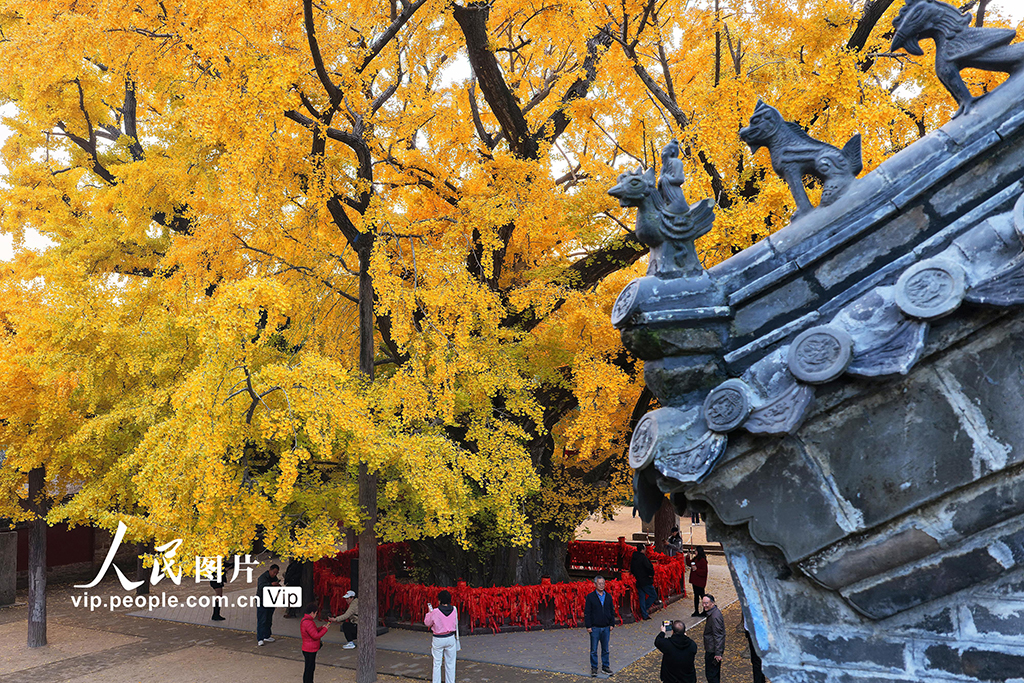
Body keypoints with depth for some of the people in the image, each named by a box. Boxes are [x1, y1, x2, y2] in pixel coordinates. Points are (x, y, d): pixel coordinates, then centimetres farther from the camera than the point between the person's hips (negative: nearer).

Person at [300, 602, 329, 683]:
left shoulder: (305, 620, 9)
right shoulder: (308, 622, -26)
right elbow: (316, 636, -25)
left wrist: (321, 628, 7)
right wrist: (325, 629, -13)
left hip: (311, 649, 10)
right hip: (310, 650, -10)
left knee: (311, 667, 20)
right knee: (309, 669, 0)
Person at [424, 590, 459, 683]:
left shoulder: (435, 612, -18)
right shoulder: (454, 610, -7)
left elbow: (427, 623, -3)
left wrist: (429, 612, 12)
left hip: (438, 639, -3)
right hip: (451, 638, 3)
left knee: (437, 664, 8)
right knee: (450, 663, 14)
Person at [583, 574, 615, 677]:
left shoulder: (608, 597, 7)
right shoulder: (590, 597, -5)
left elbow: (612, 611, 13)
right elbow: (587, 612, -5)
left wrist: (612, 624, 7)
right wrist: (588, 626, -9)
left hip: (606, 628, 3)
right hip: (595, 628, -3)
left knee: (605, 649, 11)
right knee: (594, 650, 3)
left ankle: (605, 666, 23)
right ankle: (594, 668, 12)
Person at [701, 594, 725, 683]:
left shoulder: (715, 616, -25)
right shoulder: (713, 612, 7)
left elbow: (718, 636, -24)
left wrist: (718, 653, -22)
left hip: (713, 650, -10)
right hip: (712, 649, 10)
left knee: (711, 674, -3)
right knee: (715, 673, 22)